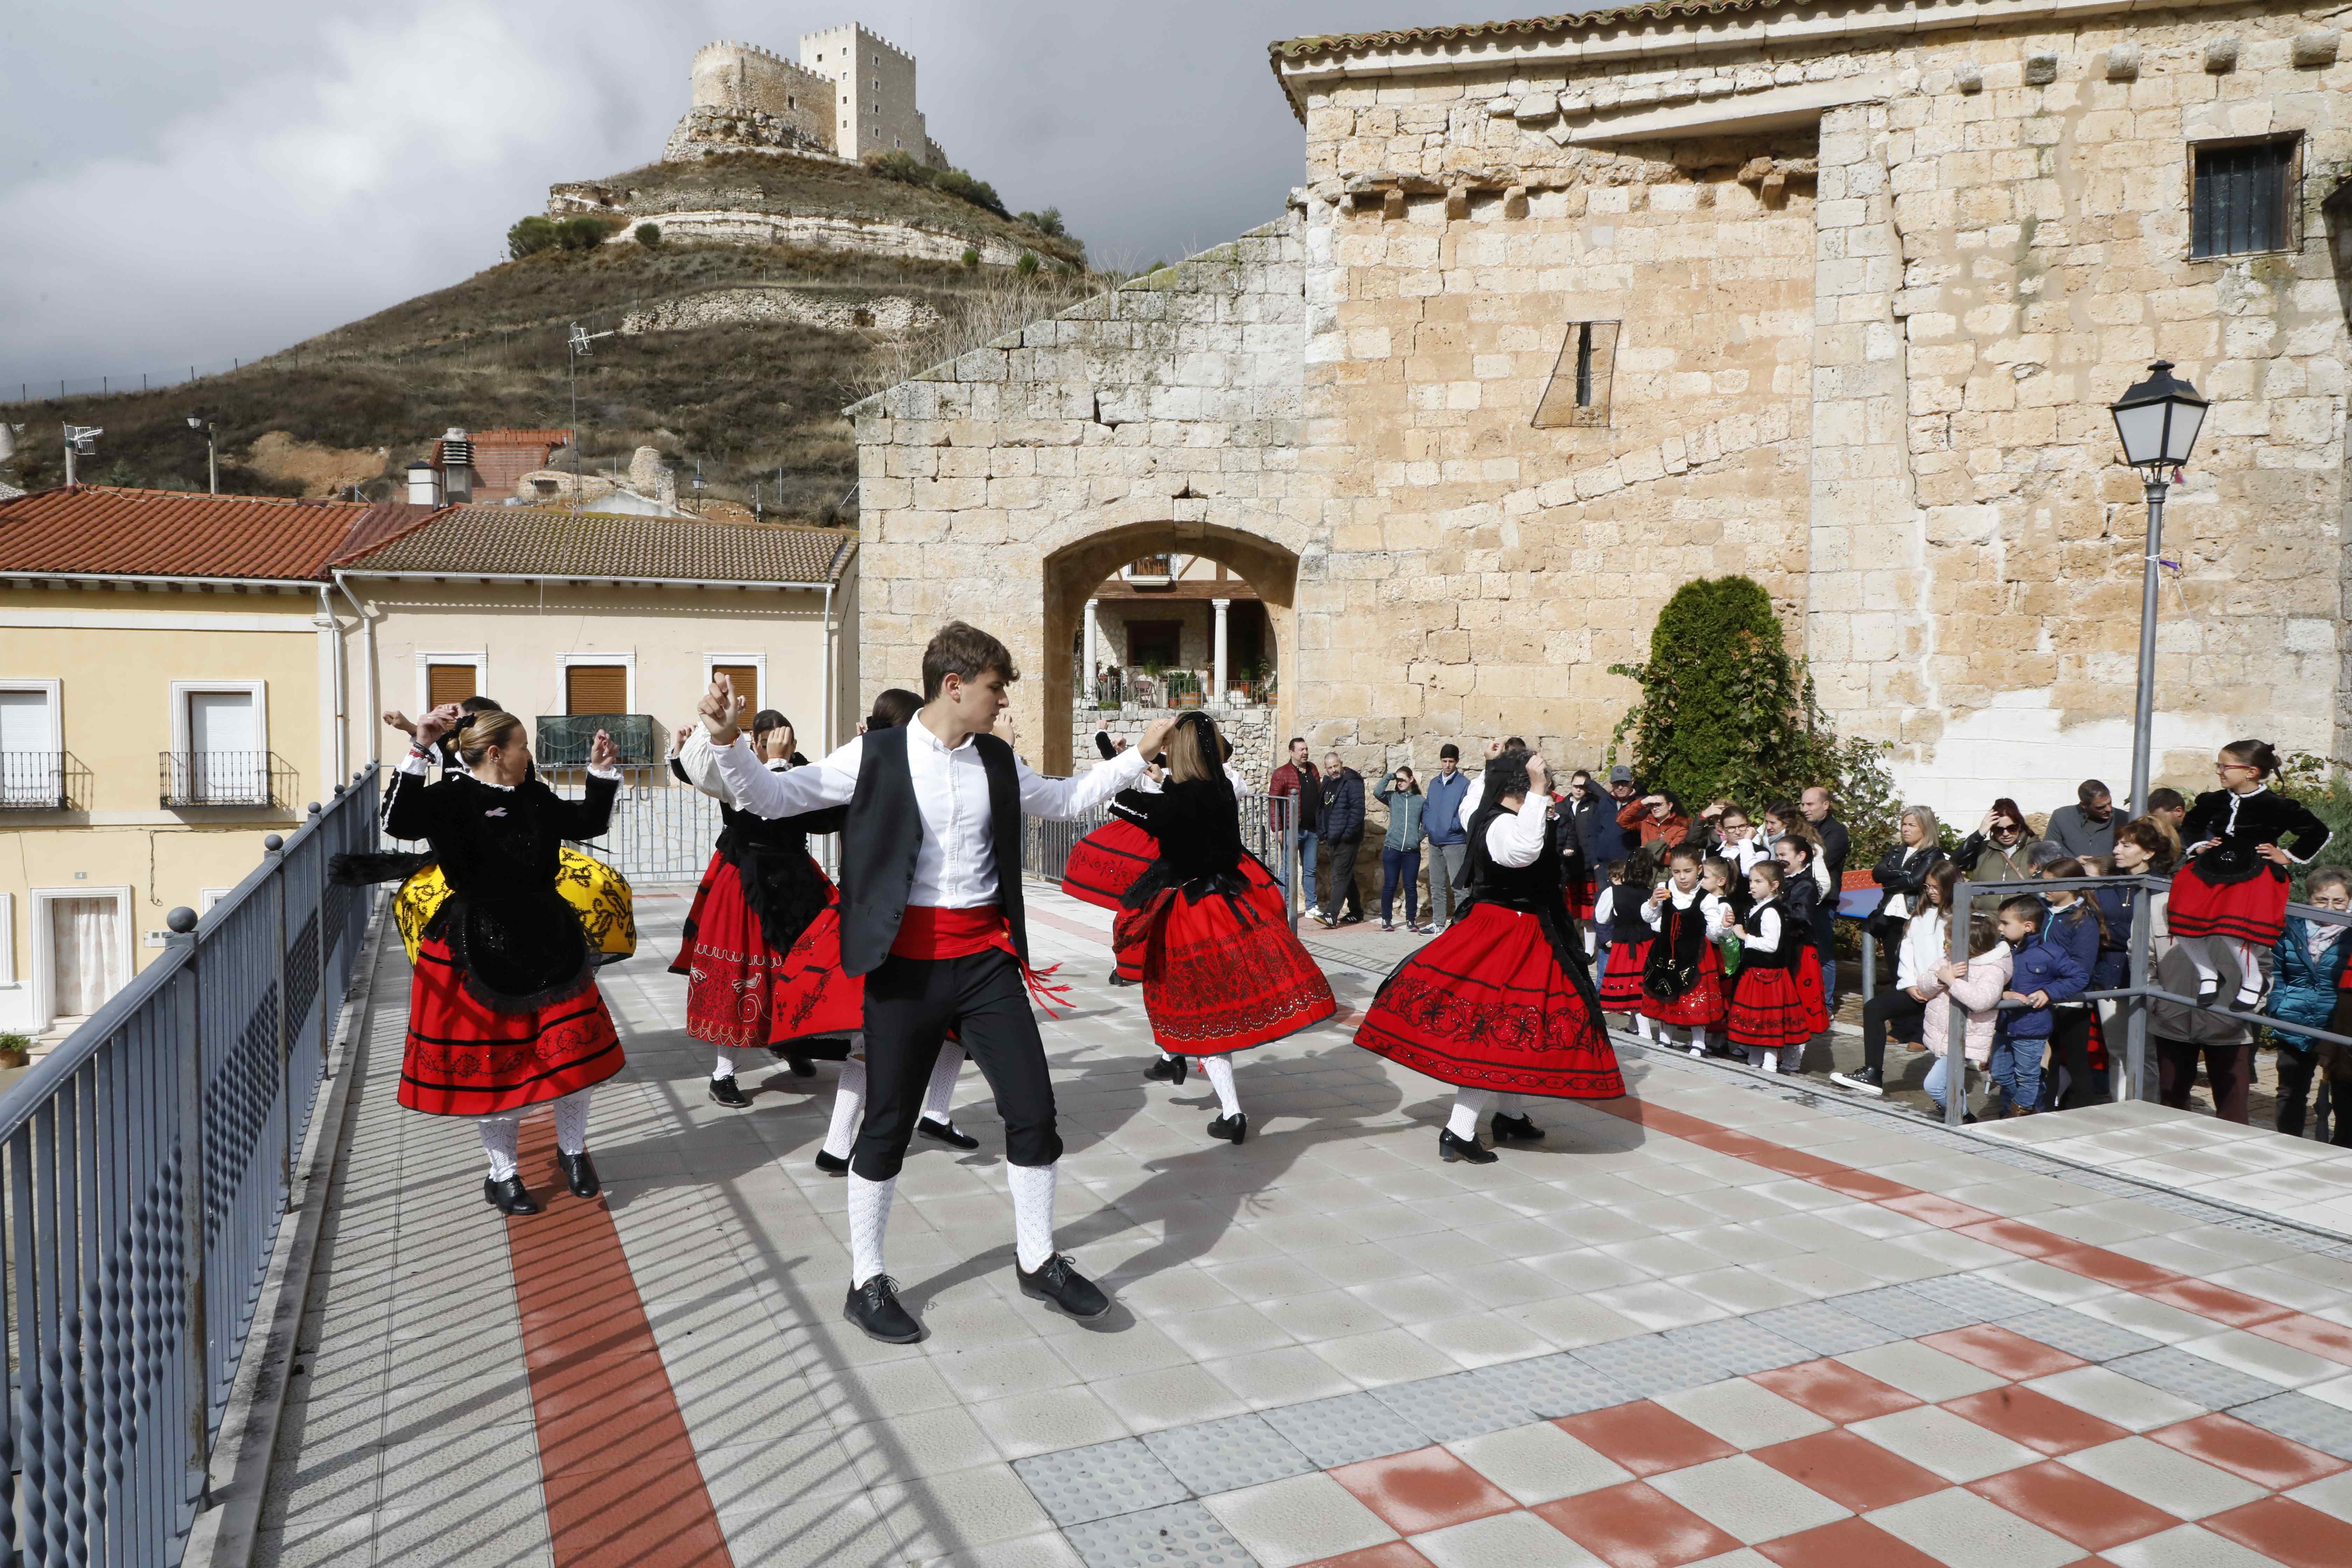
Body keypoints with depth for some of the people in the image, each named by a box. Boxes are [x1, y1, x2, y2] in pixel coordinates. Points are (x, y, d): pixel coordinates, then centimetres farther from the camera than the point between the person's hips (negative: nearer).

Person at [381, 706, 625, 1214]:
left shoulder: (535, 798, 8)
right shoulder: (453, 799, -10)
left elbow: (590, 823, 20)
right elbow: (398, 821, -28)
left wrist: (602, 771, 11)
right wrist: (421, 748, -34)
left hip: (547, 941, 5)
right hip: (480, 949, -5)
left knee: (573, 1051, 5)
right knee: (493, 1062, 6)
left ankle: (573, 1152, 28)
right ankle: (503, 1175, 23)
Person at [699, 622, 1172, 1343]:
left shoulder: (999, 763, 7)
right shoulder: (875, 756, -7)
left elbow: (1065, 799, 23)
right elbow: (772, 797, -6)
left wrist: (1141, 754, 21)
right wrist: (727, 741, -22)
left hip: (986, 958, 4)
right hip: (907, 964, -4)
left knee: (1033, 1111, 5)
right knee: (887, 1126, 6)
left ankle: (1038, 1261, 25)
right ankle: (866, 1283, 24)